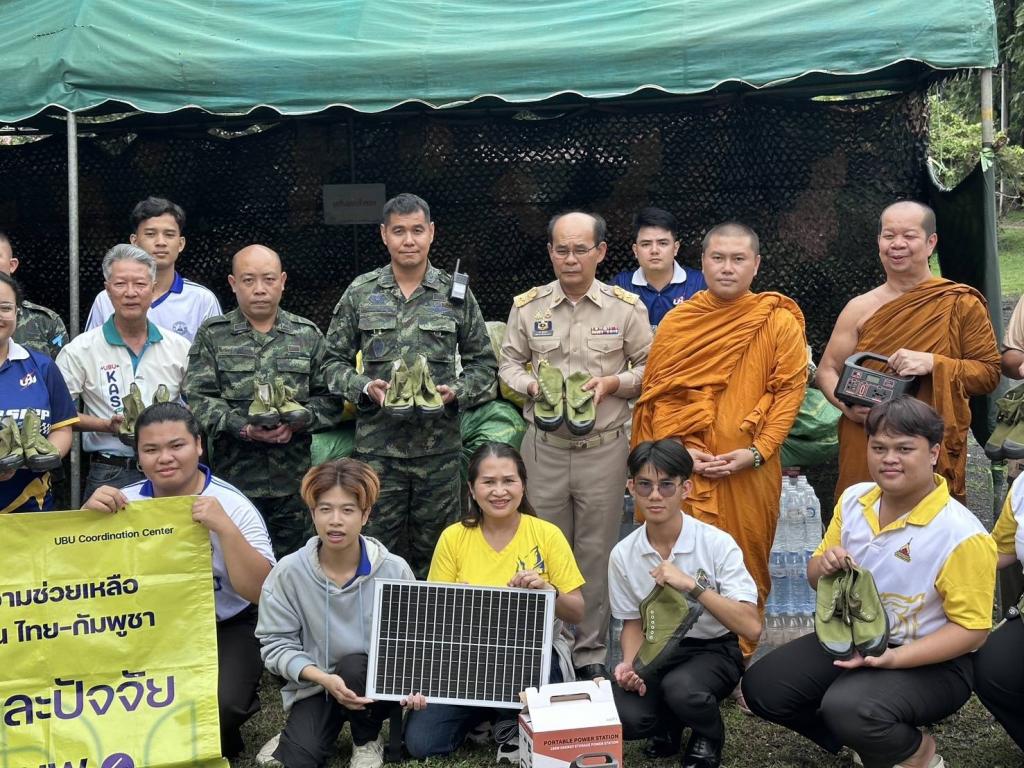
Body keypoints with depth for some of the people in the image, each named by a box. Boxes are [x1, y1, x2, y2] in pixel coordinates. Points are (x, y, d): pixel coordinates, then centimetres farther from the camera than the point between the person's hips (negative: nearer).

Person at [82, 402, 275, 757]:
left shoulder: (232, 504, -13)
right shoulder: (126, 502, -2)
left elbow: (261, 591, -20)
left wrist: (225, 528, -32)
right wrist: (87, 513, -21)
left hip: (226, 628, -4)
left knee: (216, 705, -29)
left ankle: (218, 744, 8)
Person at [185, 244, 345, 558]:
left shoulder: (308, 335, 10)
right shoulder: (212, 335, 5)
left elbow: (330, 399, 7)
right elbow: (197, 400, -4)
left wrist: (299, 420, -13)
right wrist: (244, 428, -18)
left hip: (293, 483, 2)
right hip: (232, 479, -1)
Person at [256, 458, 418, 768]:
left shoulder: (394, 569, -12)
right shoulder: (289, 571, -13)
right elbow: (277, 642, -9)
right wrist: (323, 678, -24)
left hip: (374, 685, 1)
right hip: (315, 686, -1)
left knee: (353, 665, -33)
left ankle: (368, 741, -3)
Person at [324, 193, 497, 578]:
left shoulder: (456, 293, 4)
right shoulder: (361, 292, 4)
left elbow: (483, 363, 9)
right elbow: (335, 360, 7)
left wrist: (457, 393, -9)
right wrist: (364, 387, -11)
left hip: (439, 445, 0)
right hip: (377, 447, 0)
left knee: (434, 549, 9)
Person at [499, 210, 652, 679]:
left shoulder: (626, 307, 0)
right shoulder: (528, 306, 5)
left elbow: (650, 368, 5)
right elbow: (509, 363, 12)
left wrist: (612, 383, -12)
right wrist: (530, 385, -8)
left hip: (604, 447, -1)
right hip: (544, 446, 1)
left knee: (596, 551, 6)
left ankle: (591, 652, 19)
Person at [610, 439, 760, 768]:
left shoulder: (717, 544, -17)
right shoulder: (623, 554, -7)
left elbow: (751, 628, -22)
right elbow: (633, 622, 7)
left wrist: (691, 585, -31)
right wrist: (629, 664, -14)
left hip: (714, 650, -2)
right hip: (656, 651, 3)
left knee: (680, 687, -35)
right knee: (626, 718, -26)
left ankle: (708, 739, 2)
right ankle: (669, 725, 12)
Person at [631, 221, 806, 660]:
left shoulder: (779, 323, 0)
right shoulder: (676, 322, 6)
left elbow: (790, 390, -3)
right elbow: (655, 393, 4)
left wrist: (757, 451, -12)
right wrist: (678, 448, -8)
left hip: (748, 470, -1)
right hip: (683, 468, 1)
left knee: (745, 561, 7)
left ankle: (740, 654, 23)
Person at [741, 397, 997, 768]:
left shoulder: (962, 535, -21)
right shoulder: (853, 500, -1)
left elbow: (971, 627, -18)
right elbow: (817, 578, 10)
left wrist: (894, 658, -30)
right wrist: (824, 566, -16)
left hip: (931, 661, -7)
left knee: (847, 707, -34)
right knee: (761, 687, -7)